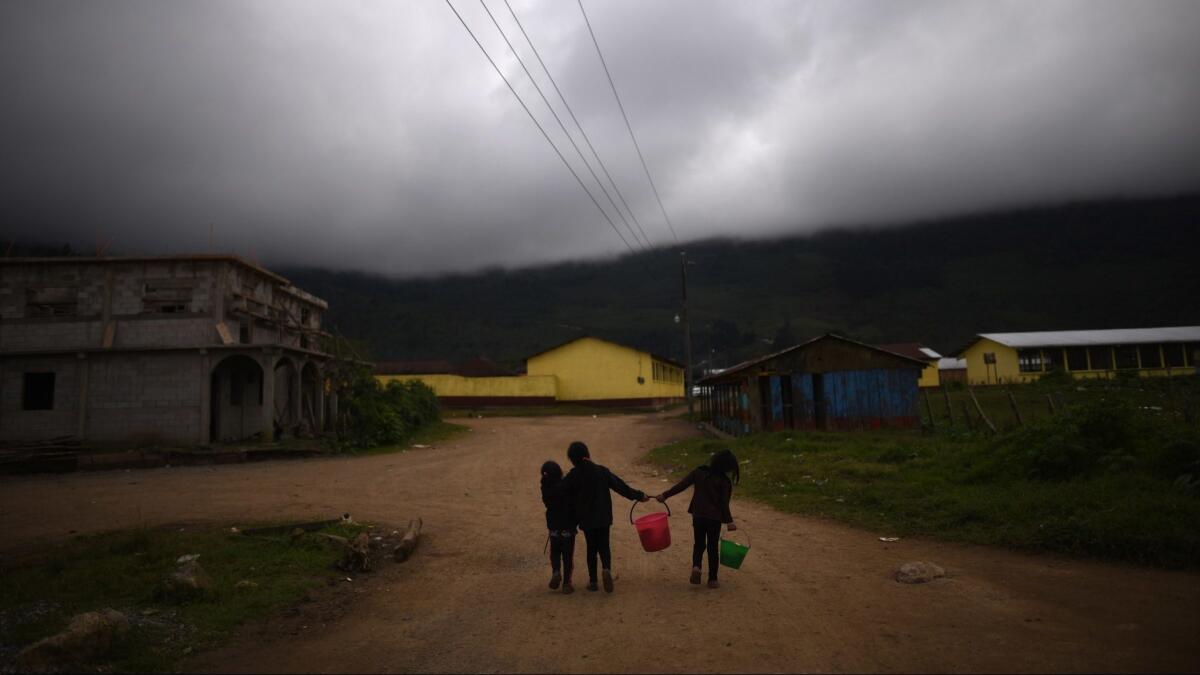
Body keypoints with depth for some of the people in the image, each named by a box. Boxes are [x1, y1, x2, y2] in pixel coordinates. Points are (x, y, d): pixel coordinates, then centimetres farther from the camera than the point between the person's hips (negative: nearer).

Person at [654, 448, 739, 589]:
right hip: (715, 518, -2)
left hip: (698, 515, 2)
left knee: (699, 544, 18)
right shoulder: (725, 481, -8)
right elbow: (724, 503, -9)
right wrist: (729, 521, 0)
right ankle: (712, 579, 14)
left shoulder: (699, 472, -2)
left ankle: (696, 566, -8)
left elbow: (681, 485, -1)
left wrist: (665, 495, 5)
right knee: (713, 547, 11)